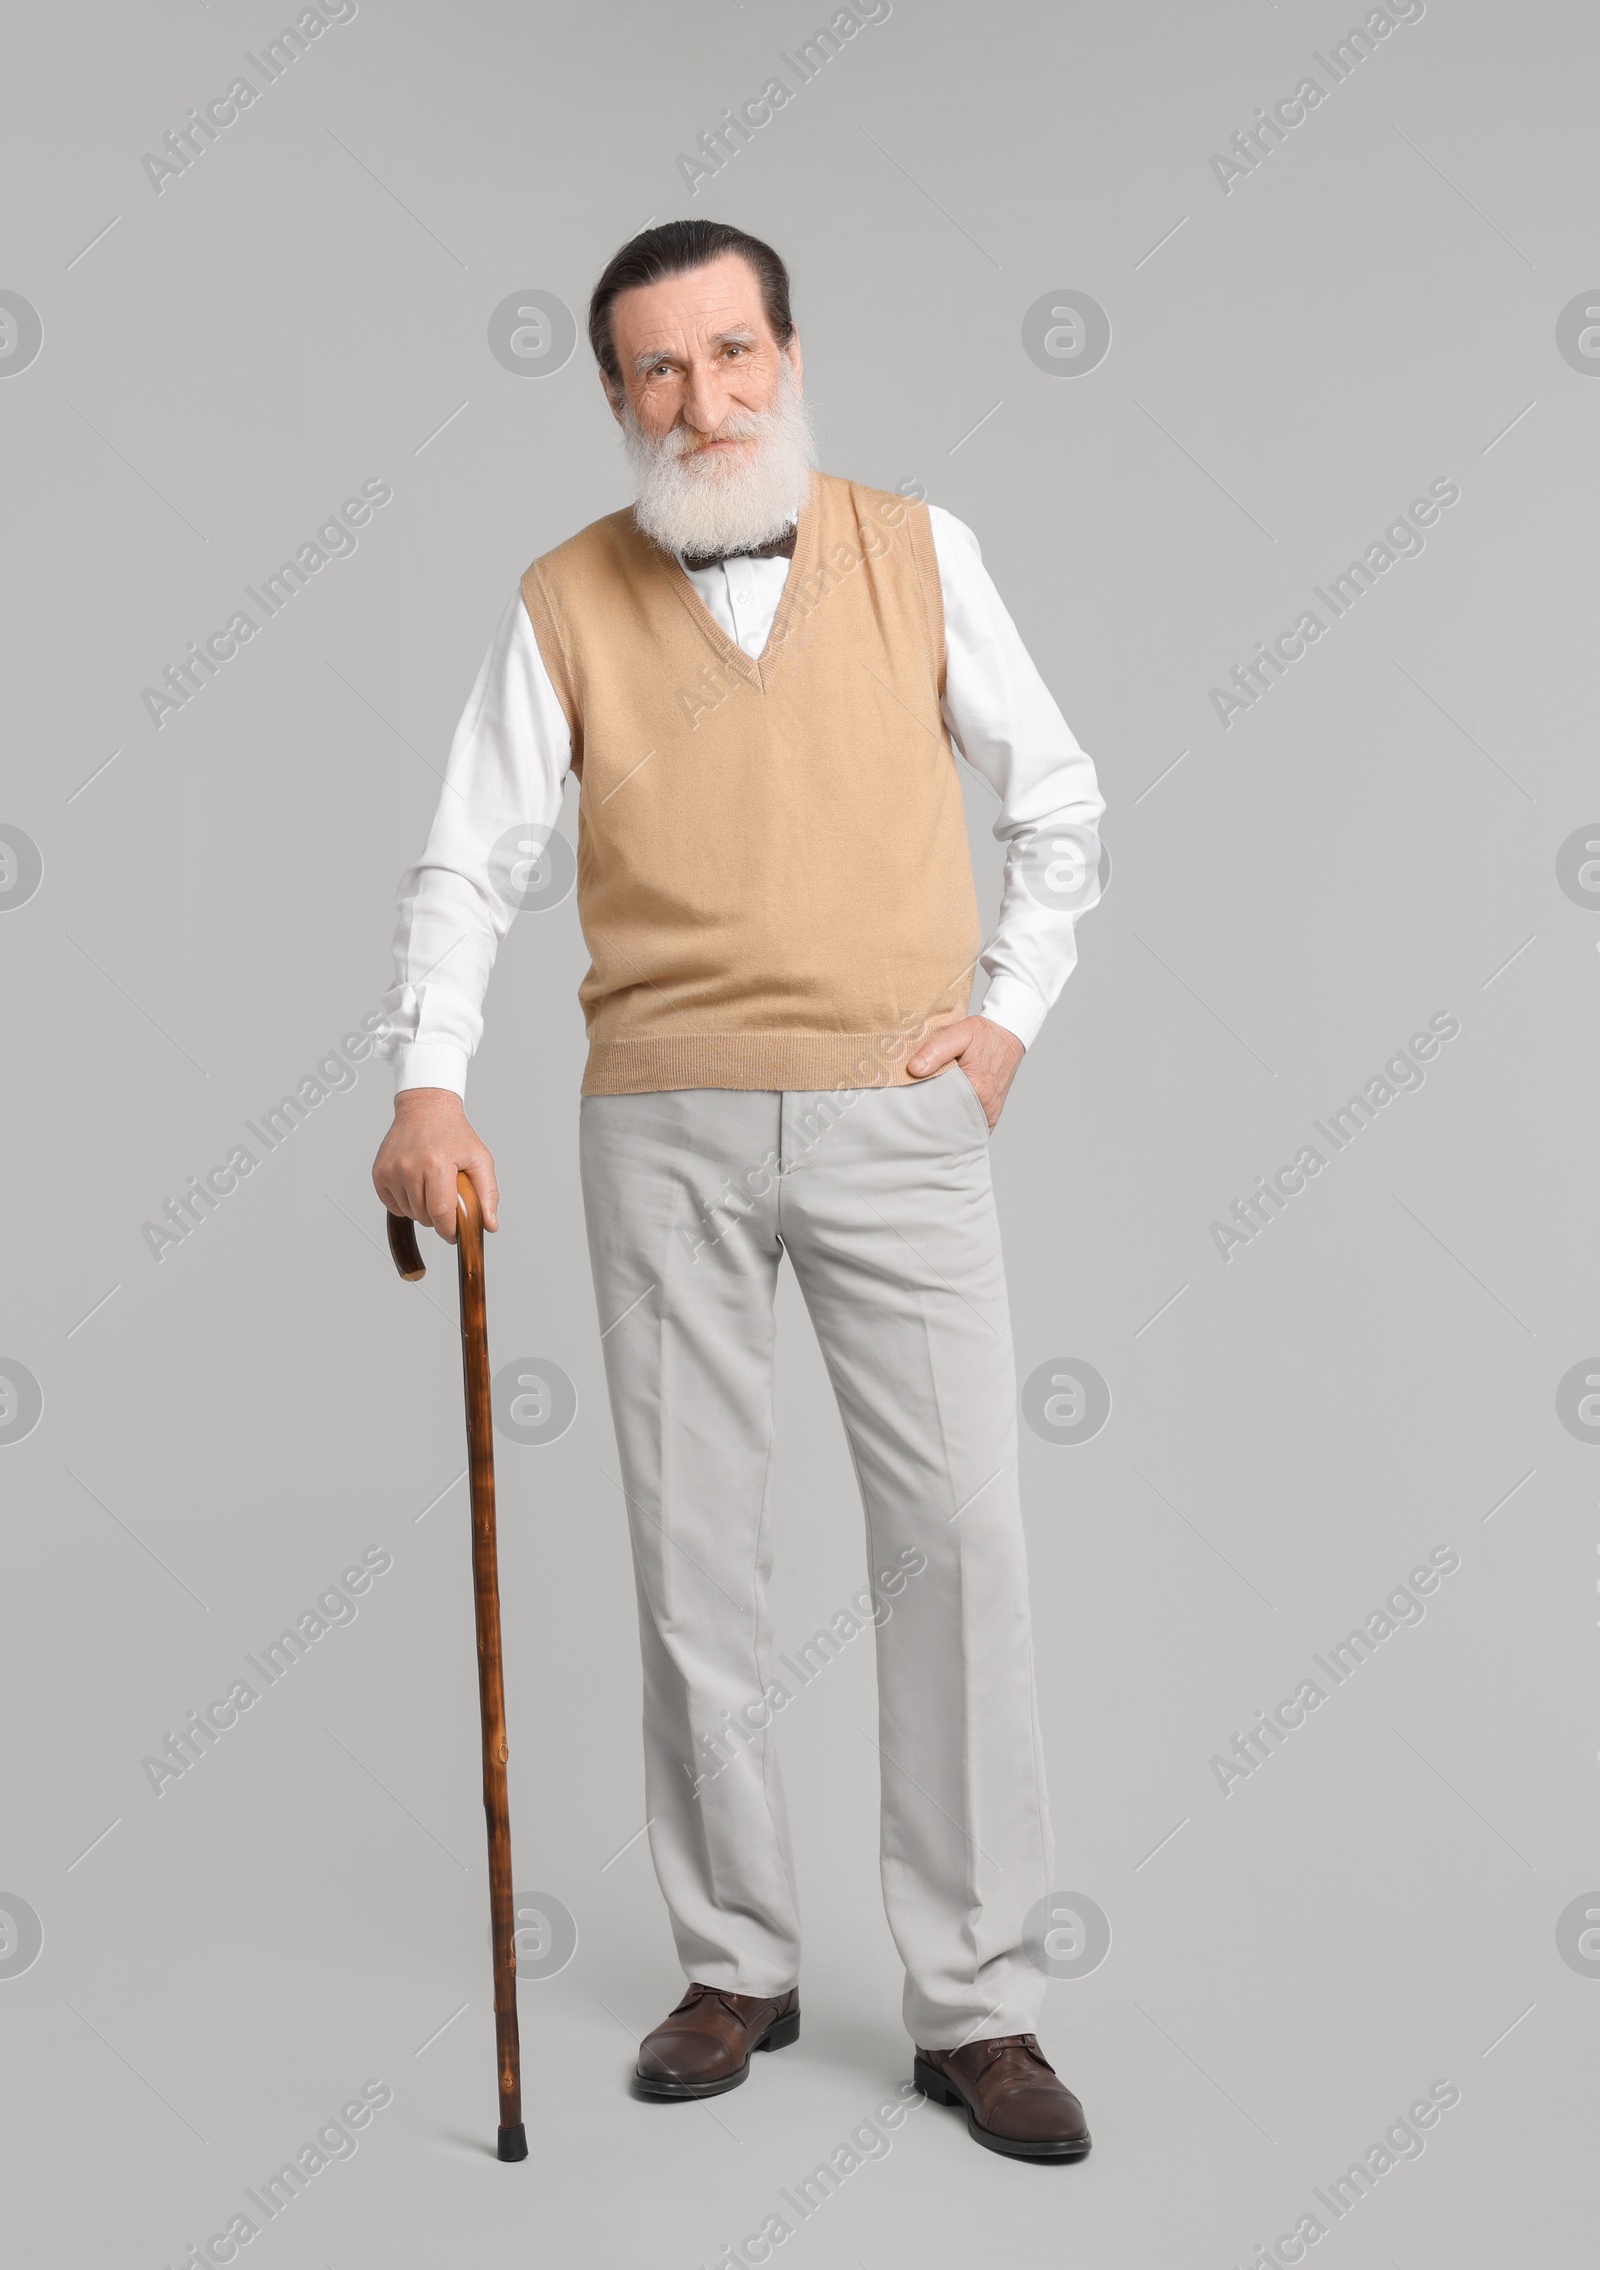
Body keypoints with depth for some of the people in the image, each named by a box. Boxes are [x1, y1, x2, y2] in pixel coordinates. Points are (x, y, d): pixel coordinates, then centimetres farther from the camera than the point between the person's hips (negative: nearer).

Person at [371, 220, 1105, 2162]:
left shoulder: (917, 552, 6)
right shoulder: (566, 602, 5)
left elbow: (1058, 802, 12)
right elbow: (468, 865, 3)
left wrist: (1008, 1011, 2)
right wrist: (427, 1089, -11)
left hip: (897, 1113, 0)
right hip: (663, 1126, 1)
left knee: (957, 1535, -2)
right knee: (693, 1552, 6)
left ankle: (973, 2002, 12)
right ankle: (736, 1964, 24)